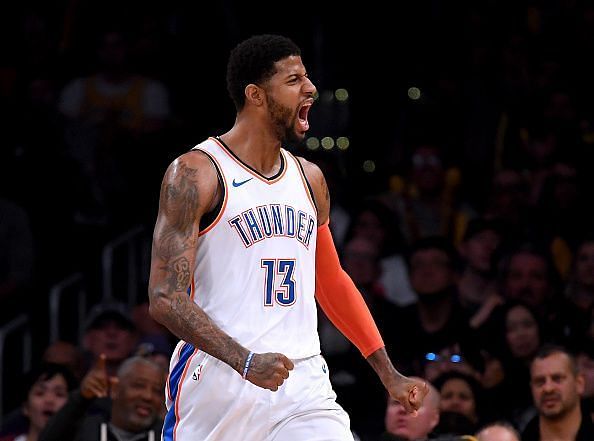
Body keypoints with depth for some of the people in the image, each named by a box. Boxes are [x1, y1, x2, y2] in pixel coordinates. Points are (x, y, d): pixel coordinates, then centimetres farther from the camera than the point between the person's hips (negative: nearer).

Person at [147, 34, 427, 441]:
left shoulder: (308, 178, 14)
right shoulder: (195, 174, -7)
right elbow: (165, 298, -14)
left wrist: (390, 375, 23)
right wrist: (245, 360, -26)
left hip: (303, 385, 5)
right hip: (220, 384, -5)